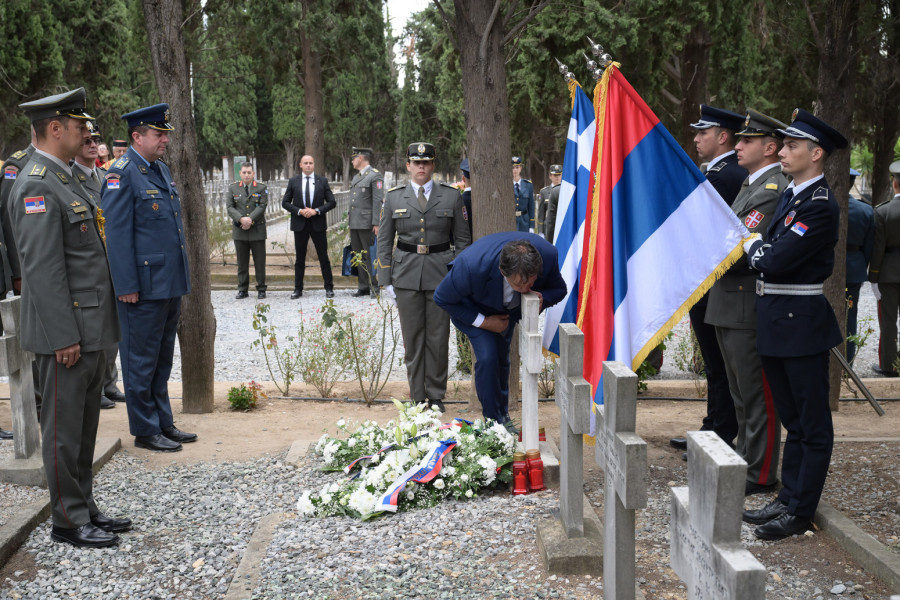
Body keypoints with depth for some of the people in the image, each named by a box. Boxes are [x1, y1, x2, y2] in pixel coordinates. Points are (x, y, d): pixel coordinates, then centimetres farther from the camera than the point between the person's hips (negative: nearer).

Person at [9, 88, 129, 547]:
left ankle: (84, 509, 28)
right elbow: (42, 268, -21)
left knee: (84, 425, 17)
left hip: (90, 329, 10)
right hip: (67, 332, -10)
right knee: (64, 430, 2)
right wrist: (65, 336, -21)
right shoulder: (37, 186, -17)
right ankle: (68, 521, 12)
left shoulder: (64, 179, 15)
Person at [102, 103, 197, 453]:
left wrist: (181, 278, 18)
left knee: (163, 358, 17)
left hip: (170, 284, 9)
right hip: (144, 286, -9)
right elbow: (117, 234, -16)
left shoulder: (161, 169, 14)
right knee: (141, 360, 3)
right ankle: (145, 430, 12)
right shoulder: (122, 173, -12)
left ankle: (163, 422, 27)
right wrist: (127, 286, -18)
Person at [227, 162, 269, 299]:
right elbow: (229, 207, 0)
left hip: (257, 231, -2)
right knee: (242, 262, 5)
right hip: (239, 231, 2)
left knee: (260, 262, 1)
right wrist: (241, 219, -16)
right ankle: (242, 290, 12)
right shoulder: (233, 188, 9)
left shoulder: (261, 188, 5)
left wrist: (250, 219, -17)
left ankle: (261, 289, 9)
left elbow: (262, 207, -6)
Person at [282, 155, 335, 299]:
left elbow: (332, 202, 2)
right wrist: (299, 211, -11)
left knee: (323, 257, 2)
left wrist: (316, 210, -12)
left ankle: (329, 288, 9)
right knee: (300, 258, 6)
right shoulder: (293, 181, 6)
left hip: (318, 223, -1)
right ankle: (298, 289, 13)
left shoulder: (322, 181, 4)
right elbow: (285, 202, 5)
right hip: (300, 224, 1)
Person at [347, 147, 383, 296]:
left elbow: (378, 201, -13)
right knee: (359, 256, 9)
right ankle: (363, 287, 14)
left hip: (367, 224, -8)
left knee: (370, 256, -6)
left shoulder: (375, 176, -6)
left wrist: (376, 224, -18)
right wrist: (349, 220, 18)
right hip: (355, 224, 8)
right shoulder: (356, 177, 20)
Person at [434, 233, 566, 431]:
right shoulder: (471, 266, -45)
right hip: (473, 308, -3)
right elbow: (442, 299, -25)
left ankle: (503, 416, 30)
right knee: (487, 357, -17)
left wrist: (542, 299, -37)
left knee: (501, 357, 9)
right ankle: (493, 421, 1)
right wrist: (483, 321, -24)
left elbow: (559, 289, -13)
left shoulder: (547, 254, -35)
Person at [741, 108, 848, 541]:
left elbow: (775, 261, -22)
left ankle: (801, 513, 10)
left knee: (812, 424, 3)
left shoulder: (820, 205, -17)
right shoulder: (791, 195, 13)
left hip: (802, 323, -9)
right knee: (794, 420, 17)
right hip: (777, 324, 9)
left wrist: (752, 246, -4)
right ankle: (787, 499, 27)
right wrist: (756, 248, 0)